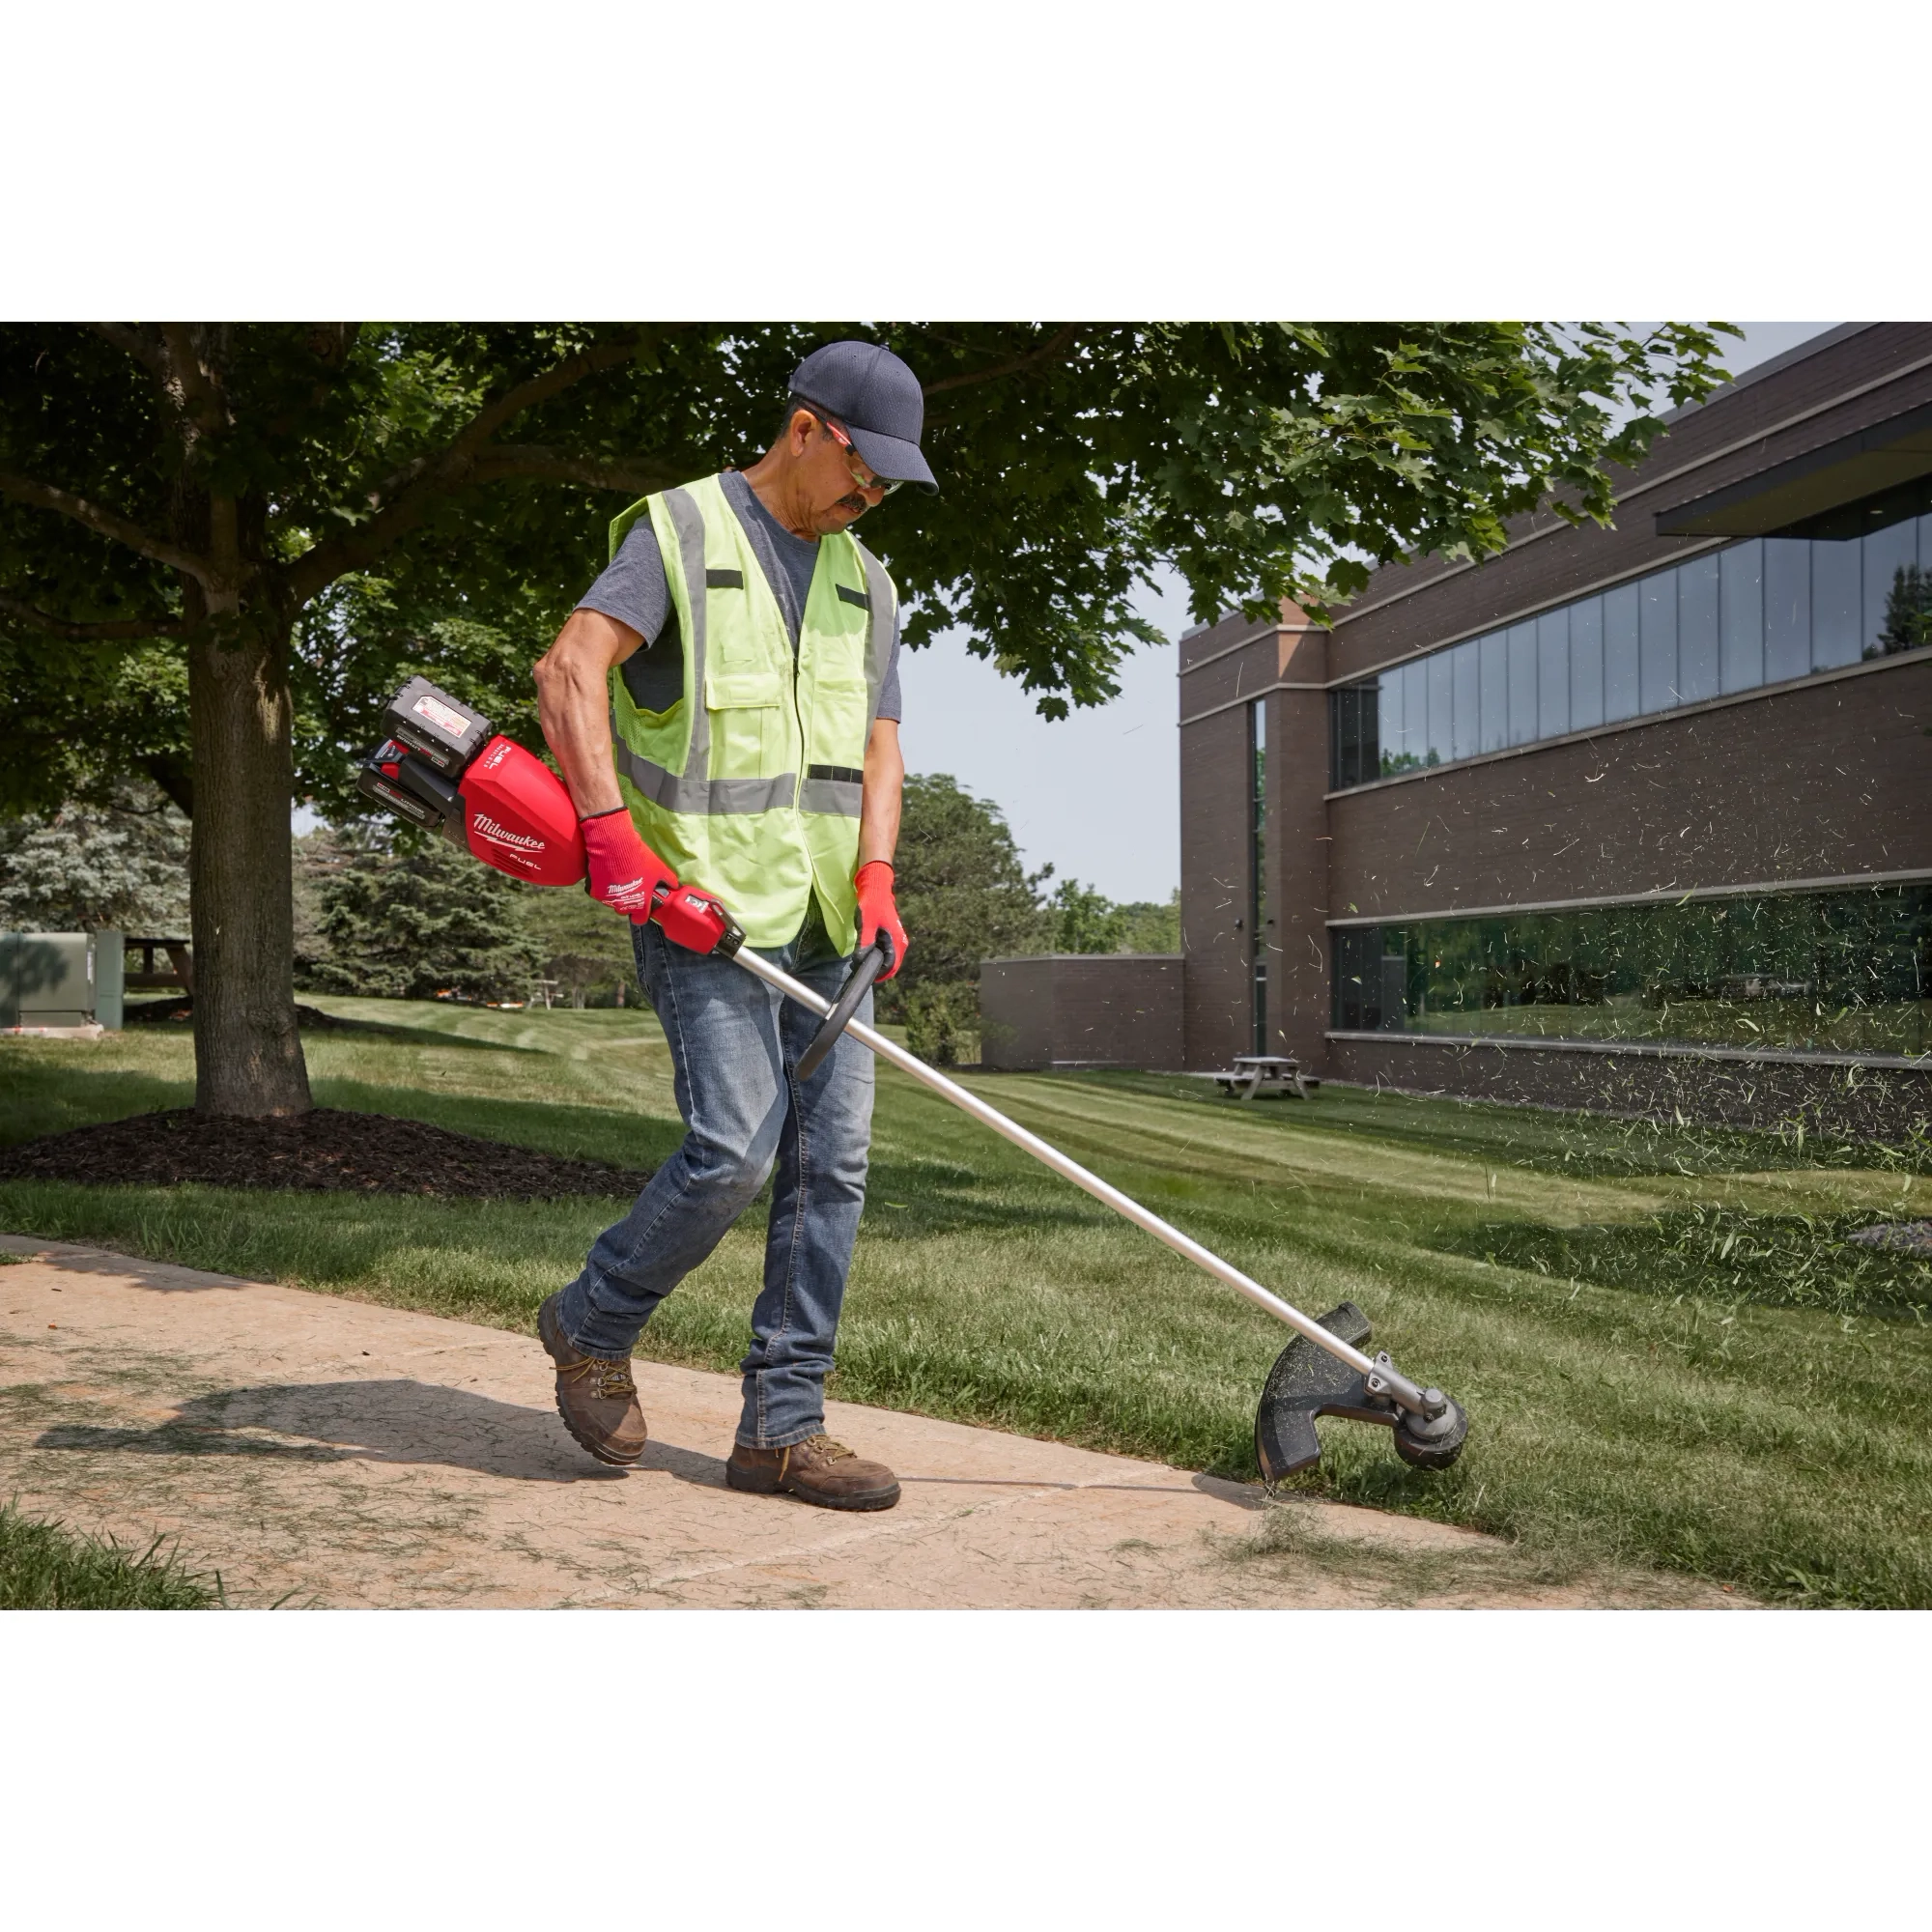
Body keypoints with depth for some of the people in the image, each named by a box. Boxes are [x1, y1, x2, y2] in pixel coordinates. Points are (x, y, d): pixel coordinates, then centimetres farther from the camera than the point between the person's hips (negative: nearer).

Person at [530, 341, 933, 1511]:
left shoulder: (865, 583, 17)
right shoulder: (680, 533, -3)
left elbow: (879, 746, 13)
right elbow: (571, 670, -15)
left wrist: (875, 878, -4)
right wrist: (614, 835, -25)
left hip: (821, 920, 7)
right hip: (702, 906, -7)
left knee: (832, 1163, 2)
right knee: (735, 1149, -14)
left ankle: (782, 1429, 10)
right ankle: (594, 1325, 13)